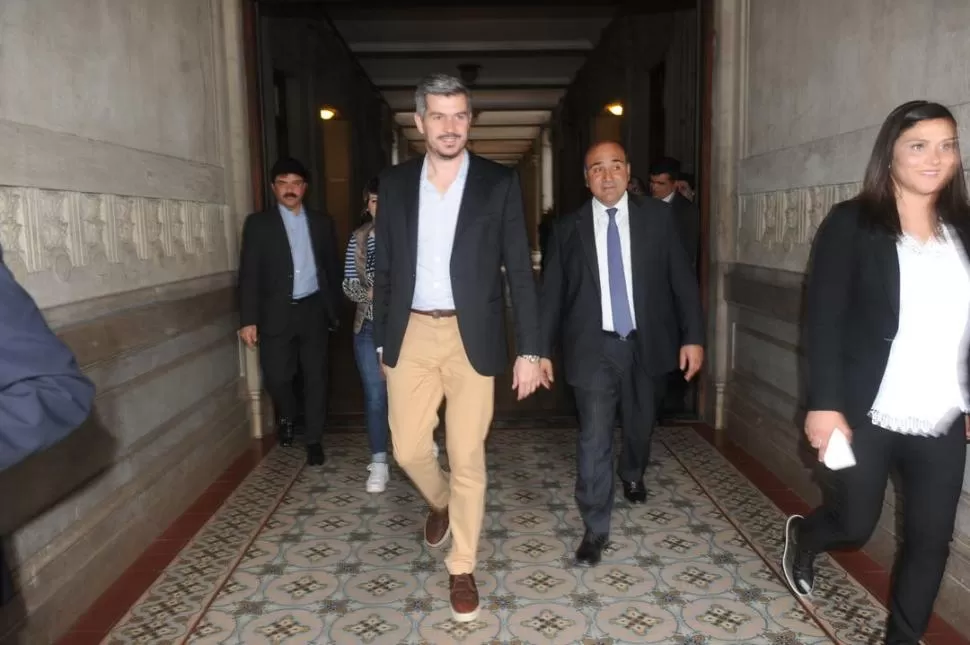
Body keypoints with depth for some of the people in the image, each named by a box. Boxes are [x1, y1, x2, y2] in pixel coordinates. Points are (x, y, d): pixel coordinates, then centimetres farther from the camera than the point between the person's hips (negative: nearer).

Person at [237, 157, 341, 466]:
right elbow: (249, 274, -3)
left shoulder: (321, 222, 8)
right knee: (276, 375, 0)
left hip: (314, 309, 2)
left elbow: (333, 268, 11)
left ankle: (314, 440, 17)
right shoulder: (258, 223, 1)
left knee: (315, 376, 4)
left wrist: (335, 309, 8)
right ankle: (287, 417, 33)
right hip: (277, 313, -1)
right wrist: (249, 319, -10)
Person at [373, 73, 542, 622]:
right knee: (409, 449, 7)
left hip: (471, 337, -2)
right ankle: (441, 502, 42)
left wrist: (530, 350, -7)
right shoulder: (395, 183, 5)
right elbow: (385, 268, 9)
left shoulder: (500, 183, -2)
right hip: (411, 335, 3)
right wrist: (382, 339, 10)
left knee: (468, 459, 4)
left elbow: (520, 271, -3)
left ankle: (462, 569, 24)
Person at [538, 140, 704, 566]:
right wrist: (543, 349, -2)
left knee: (640, 424, 20)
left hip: (647, 343, 2)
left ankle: (632, 476, 52)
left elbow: (682, 279, 1)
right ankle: (595, 530, 8)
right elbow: (551, 293, 1)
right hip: (594, 346, -2)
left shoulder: (657, 216, 2)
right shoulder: (568, 228, 1)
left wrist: (693, 336, -5)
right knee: (594, 439, -5)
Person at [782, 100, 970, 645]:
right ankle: (802, 537, 44)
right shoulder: (851, 224, -6)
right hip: (868, 414, -4)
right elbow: (823, 320, -11)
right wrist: (824, 404, -16)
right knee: (856, 525, 10)